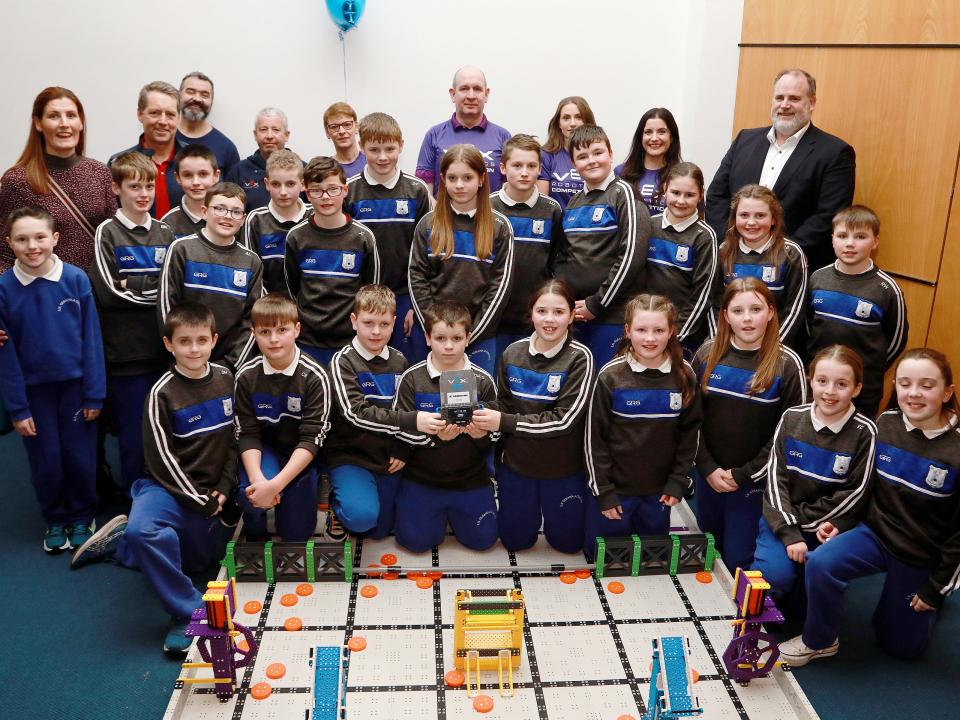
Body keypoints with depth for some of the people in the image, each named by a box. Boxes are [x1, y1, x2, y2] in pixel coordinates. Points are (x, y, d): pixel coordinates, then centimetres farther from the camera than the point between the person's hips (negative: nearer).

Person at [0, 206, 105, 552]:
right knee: (45, 462, 12)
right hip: (34, 389, 1)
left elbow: (91, 340, -6)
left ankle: (81, 518, 29)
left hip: (75, 385, -1)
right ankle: (55, 521, 33)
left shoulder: (76, 279, -11)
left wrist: (94, 394, -6)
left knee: (80, 458, 7)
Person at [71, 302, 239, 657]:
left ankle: (120, 541, 30)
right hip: (171, 486, -5)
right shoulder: (163, 393, -12)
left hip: (213, 491, 5)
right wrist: (201, 502, -13)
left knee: (202, 561, 15)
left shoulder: (226, 378, 0)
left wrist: (223, 489, -3)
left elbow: (236, 439, 7)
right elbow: (162, 459, -12)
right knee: (143, 529, -36)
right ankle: (187, 612, -21)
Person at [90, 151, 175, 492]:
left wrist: (134, 285, -6)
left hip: (164, 348, 3)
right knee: (134, 437, 3)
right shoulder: (107, 232, 0)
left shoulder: (165, 232, 12)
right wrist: (155, 286, -6)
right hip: (125, 352, -3)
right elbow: (109, 292, -9)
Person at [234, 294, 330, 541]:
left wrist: (276, 484, -31)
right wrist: (257, 479, -29)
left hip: (299, 455, 0)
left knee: (297, 533, -3)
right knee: (250, 492, -31)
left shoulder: (314, 377, -19)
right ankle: (255, 531, 5)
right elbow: (247, 434, -11)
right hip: (264, 448, 1)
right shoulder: (246, 376, -11)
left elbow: (311, 438, -21)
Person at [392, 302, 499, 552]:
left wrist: (483, 435, -27)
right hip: (422, 476, -1)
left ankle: (453, 510, 34)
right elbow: (399, 428, -13)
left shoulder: (483, 381, -6)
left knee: (482, 539, 3)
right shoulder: (412, 379, -9)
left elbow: (494, 434, -4)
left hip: (470, 477, 1)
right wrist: (434, 435, -29)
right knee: (416, 540, -1)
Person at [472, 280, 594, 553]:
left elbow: (564, 419, -21)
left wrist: (504, 422, -22)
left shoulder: (579, 358, -16)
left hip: (563, 469, -2)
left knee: (567, 542, 12)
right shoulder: (512, 353, -5)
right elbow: (503, 406, 5)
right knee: (515, 540, 14)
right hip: (516, 464, 3)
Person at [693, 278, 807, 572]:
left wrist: (744, 474, -11)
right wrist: (708, 468, -7)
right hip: (708, 474, 3)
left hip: (756, 479, -3)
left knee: (738, 559, 3)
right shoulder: (707, 353, -2)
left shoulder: (787, 364, -11)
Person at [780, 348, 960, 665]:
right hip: (875, 533, 2)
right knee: (821, 562, -28)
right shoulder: (884, 425, -11)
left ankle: (933, 595, 42)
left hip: (922, 558, -2)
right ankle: (819, 641, -4)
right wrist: (842, 523, -3)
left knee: (902, 644, 14)